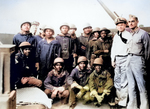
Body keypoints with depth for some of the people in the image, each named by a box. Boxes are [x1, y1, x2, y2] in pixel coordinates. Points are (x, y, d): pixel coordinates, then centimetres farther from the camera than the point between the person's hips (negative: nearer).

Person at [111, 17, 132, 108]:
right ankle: (119, 98, 17)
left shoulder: (128, 35, -2)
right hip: (117, 59, 7)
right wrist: (113, 59, 14)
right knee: (117, 80, 8)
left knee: (124, 81, -7)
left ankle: (123, 102, -2)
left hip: (125, 58, -6)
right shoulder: (116, 36, 18)